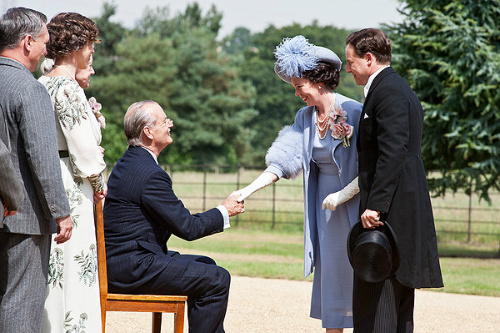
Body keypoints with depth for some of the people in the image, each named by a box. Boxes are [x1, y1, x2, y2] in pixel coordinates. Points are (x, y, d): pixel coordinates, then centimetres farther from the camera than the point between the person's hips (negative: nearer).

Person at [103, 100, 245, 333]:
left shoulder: (127, 163, 14)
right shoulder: (151, 174, -19)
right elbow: (187, 228, -15)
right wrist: (224, 211, 0)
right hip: (132, 268, -11)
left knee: (205, 265, 21)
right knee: (217, 279, -11)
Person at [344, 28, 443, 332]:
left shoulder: (388, 92, -12)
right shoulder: (400, 89, 20)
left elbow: (392, 153, -21)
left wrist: (375, 205, -24)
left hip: (389, 211, -11)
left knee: (374, 303, -11)